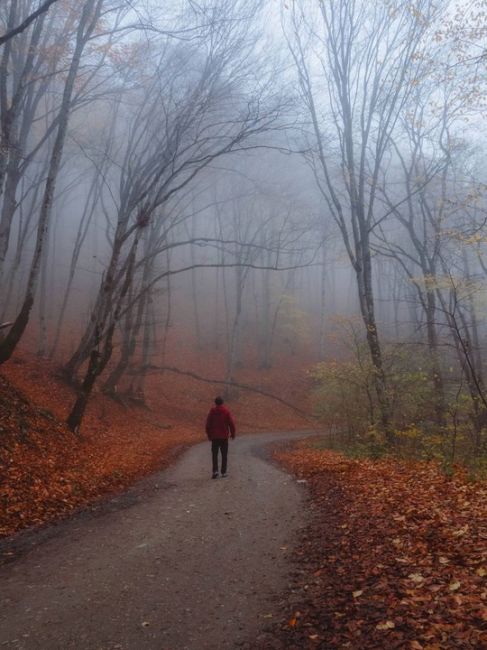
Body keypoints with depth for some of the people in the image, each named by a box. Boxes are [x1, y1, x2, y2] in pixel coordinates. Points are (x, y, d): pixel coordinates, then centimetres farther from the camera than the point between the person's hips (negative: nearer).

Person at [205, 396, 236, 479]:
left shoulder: (212, 411, -2)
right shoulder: (226, 411, -4)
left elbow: (208, 424, 0)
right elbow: (231, 423, -6)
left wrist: (209, 435, 11)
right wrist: (233, 434, 6)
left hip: (214, 436, 0)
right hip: (224, 436, 0)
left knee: (214, 454, 7)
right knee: (224, 455, 8)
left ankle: (215, 470, -7)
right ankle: (223, 472, 8)